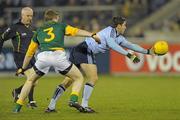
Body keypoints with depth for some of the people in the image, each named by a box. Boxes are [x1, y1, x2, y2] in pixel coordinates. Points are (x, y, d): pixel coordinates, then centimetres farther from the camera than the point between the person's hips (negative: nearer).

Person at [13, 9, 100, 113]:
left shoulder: (39, 31, 32)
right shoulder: (60, 26, 25)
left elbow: (29, 53, 39)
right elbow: (77, 31, 5)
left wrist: (23, 68, 50)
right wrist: (92, 35, -4)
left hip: (43, 56, 2)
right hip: (58, 55, -2)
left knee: (30, 80, 27)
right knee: (79, 78, 16)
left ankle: (18, 107, 20)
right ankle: (73, 100, -9)